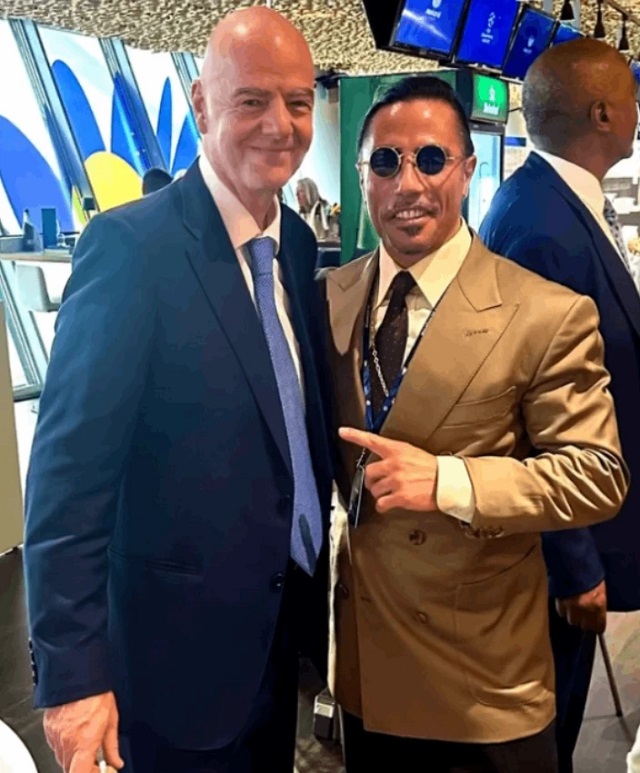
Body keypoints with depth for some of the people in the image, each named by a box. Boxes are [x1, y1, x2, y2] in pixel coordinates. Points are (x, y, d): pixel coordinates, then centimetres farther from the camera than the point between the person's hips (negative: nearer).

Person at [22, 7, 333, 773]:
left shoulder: (297, 243, 3)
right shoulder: (130, 244, -19)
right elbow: (69, 470, -19)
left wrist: (317, 579, 12)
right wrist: (71, 670, -18)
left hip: (282, 622, 7)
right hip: (176, 637, -6)